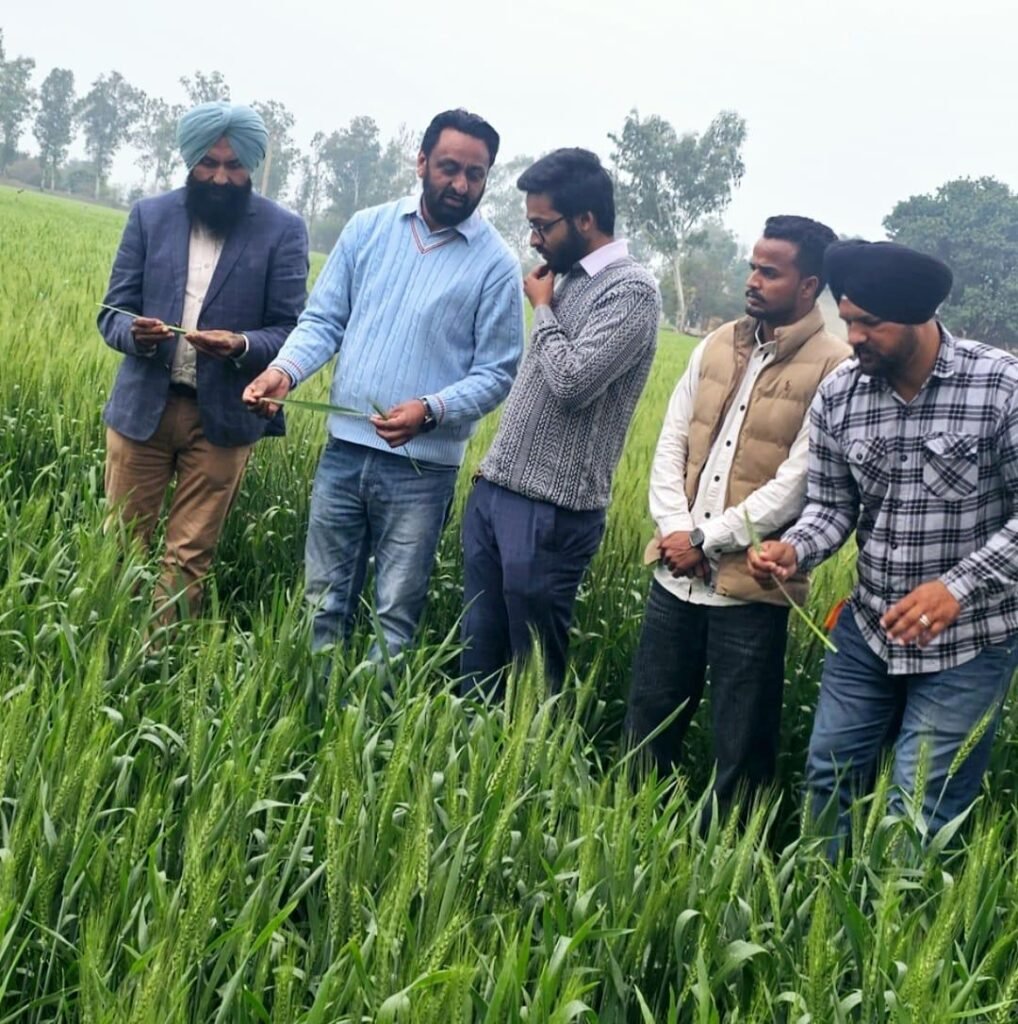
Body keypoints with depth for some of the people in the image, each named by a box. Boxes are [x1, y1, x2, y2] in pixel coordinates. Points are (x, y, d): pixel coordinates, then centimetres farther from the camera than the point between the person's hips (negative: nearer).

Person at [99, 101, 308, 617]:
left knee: (188, 557, 2)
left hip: (223, 416, -2)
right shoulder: (149, 215, 6)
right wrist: (136, 334, -19)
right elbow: (112, 312, 5)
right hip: (142, 407, 2)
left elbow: (290, 331, -3)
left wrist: (241, 345, -25)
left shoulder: (283, 230, -1)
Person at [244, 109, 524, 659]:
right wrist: (284, 369, -14)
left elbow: (495, 373, -5)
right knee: (323, 601, 13)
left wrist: (430, 410, -22)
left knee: (396, 616, 7)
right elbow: (323, 319, 6)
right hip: (344, 448, 3)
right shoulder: (368, 228, 4)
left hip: (421, 467, -3)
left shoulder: (495, 264, -5)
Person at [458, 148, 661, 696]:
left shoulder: (630, 290, -12)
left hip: (550, 511, -8)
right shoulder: (568, 277, 14)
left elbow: (573, 381, -23)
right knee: (477, 654, 13)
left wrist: (542, 309, -8)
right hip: (493, 491, 8)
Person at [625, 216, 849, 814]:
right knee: (649, 725, 15)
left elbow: (797, 484, -15)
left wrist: (707, 540, -13)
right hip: (677, 576, 6)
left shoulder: (834, 369, -9)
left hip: (751, 587, -6)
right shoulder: (717, 346, 10)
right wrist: (676, 529, -8)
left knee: (742, 750, 6)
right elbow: (671, 445, 8)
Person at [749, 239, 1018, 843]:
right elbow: (832, 505, 5)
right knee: (830, 776, 15)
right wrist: (795, 550, -16)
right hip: (869, 627, 5)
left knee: (921, 812, 2)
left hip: (969, 639, -4)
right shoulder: (837, 398, -3)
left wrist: (959, 586, -26)